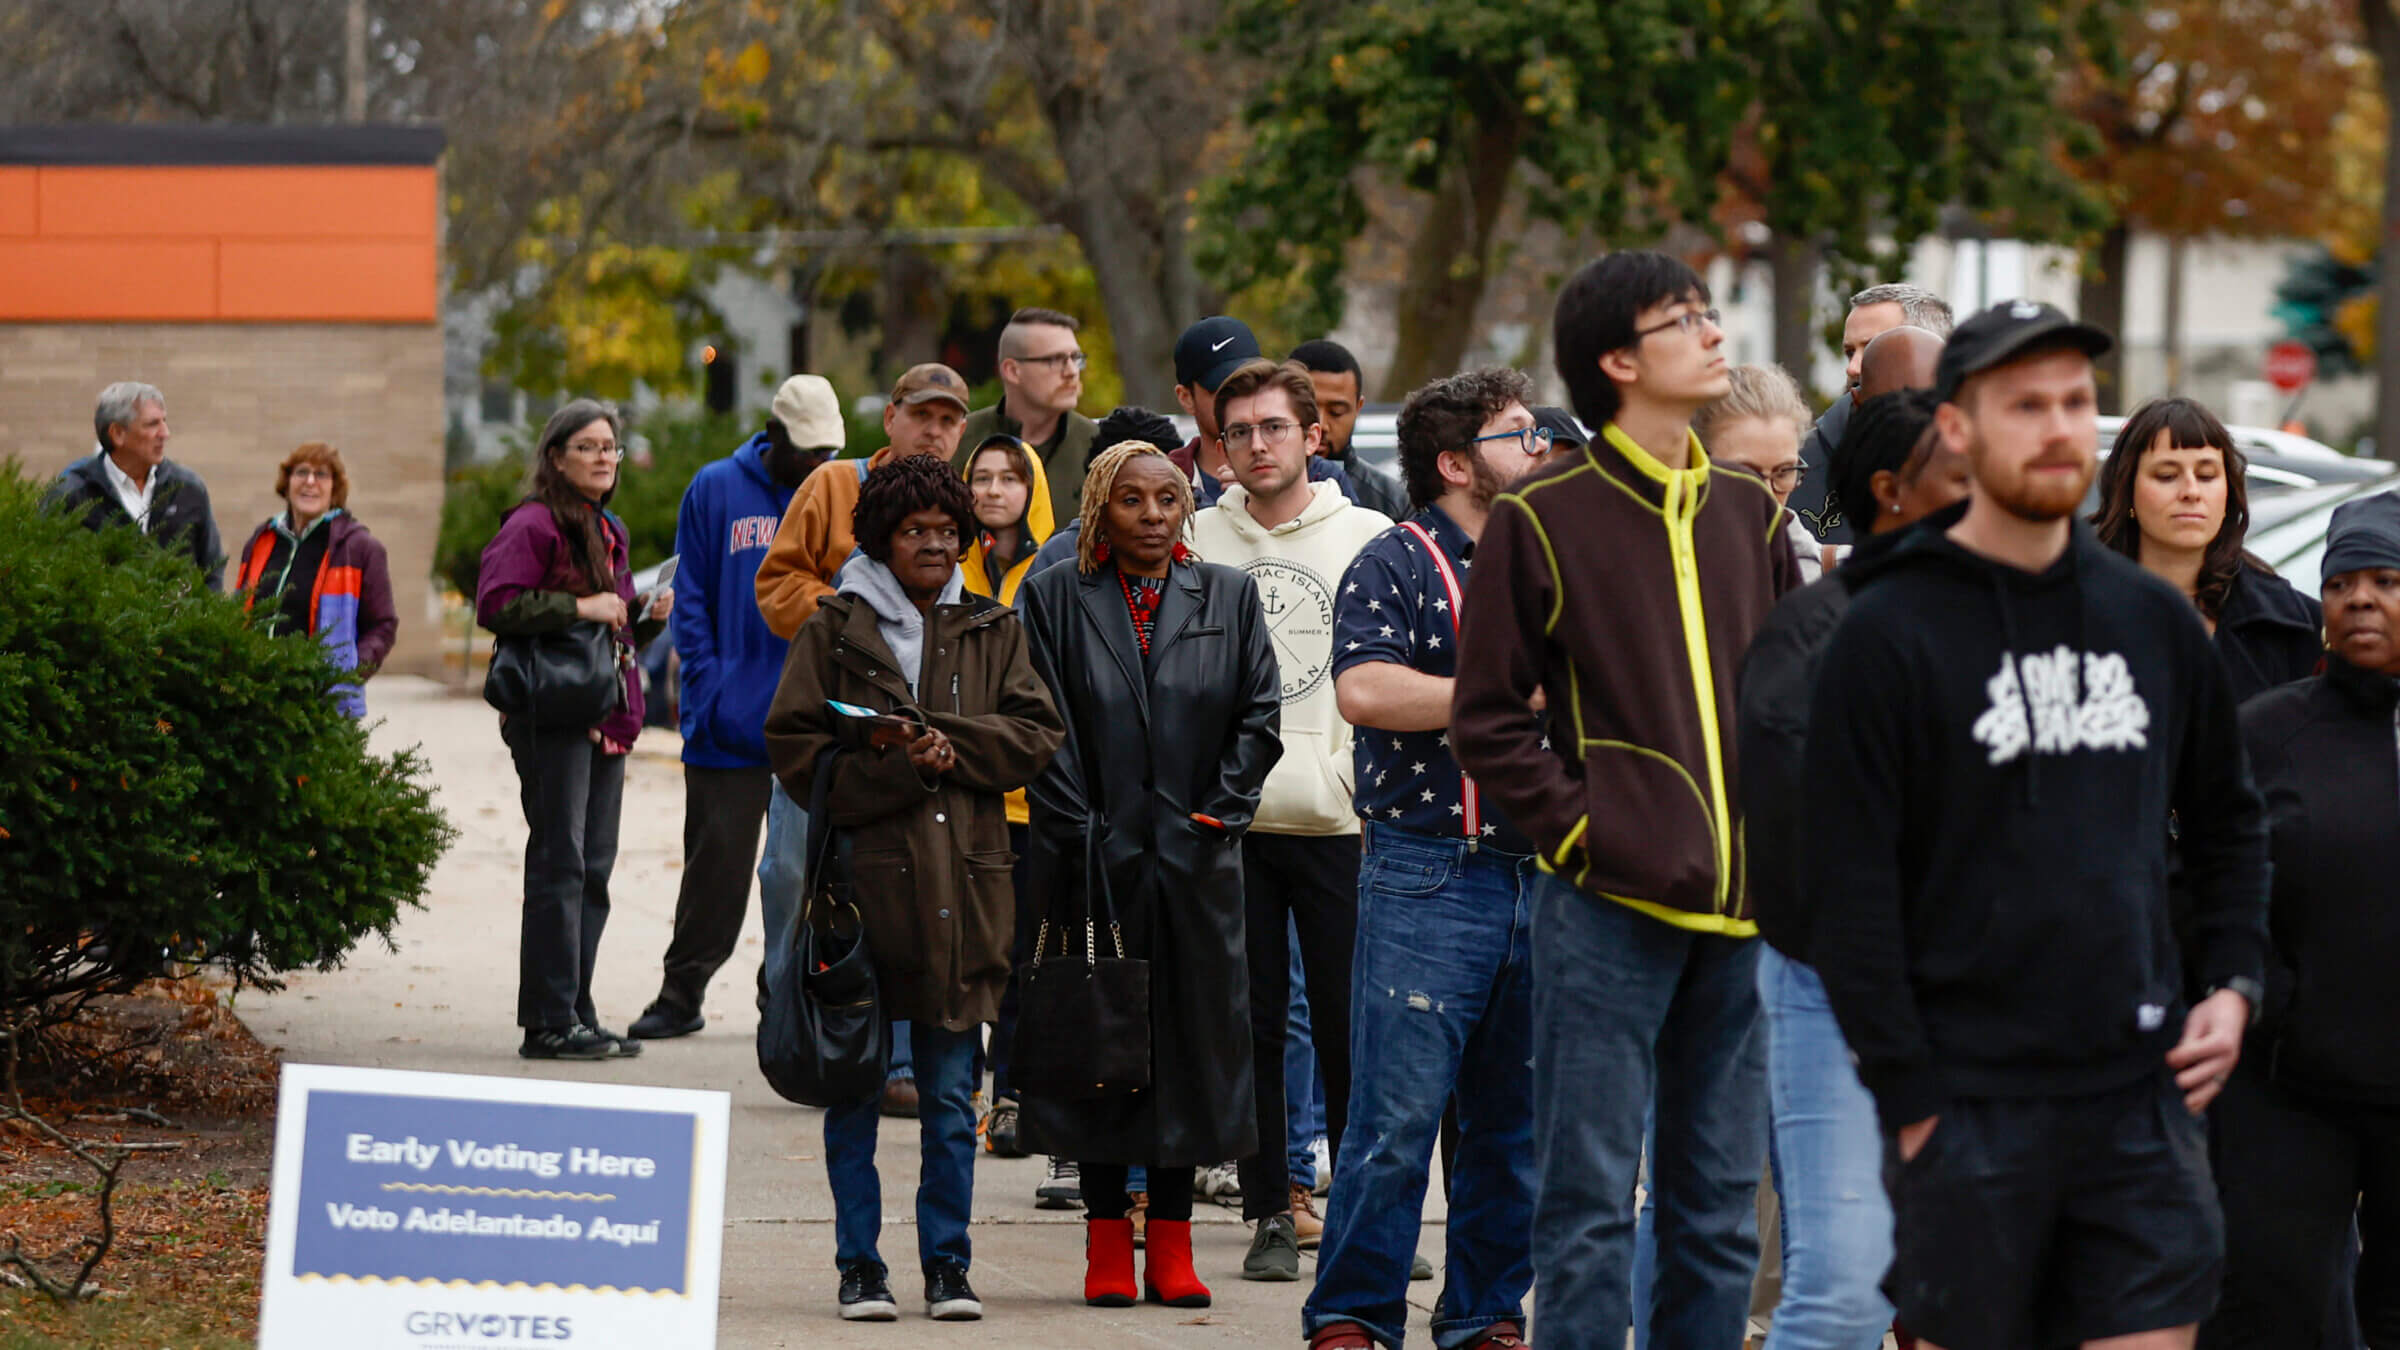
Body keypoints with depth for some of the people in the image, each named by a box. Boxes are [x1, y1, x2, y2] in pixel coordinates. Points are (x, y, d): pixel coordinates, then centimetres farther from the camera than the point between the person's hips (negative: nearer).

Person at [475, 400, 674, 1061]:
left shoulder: (608, 532, 20)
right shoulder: (534, 525, -7)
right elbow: (496, 603, -20)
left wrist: (646, 615, 10)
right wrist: (580, 608, -20)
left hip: (606, 723, 9)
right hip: (551, 717, -9)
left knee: (594, 867, 9)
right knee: (559, 863, -10)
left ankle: (575, 1013, 14)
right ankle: (549, 1022, -9)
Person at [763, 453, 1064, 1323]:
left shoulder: (991, 631, 12)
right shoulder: (835, 631, 4)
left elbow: (1035, 736, 4)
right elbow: (798, 753, -1)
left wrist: (946, 741, -10)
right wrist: (900, 766, -13)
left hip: (960, 886, 2)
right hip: (863, 883, -2)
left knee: (952, 1102, 4)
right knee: (854, 1091, 2)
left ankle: (947, 1265, 12)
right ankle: (859, 1266, 9)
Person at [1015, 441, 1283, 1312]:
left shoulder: (1228, 597, 9)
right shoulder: (1056, 599, 3)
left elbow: (1259, 715, 6)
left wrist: (1218, 814, -4)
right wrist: (1081, 832, -9)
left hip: (1195, 858, 2)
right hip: (1097, 861, -1)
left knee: (1193, 1036, 2)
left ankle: (1172, 1241, 7)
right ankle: (1107, 1241, 6)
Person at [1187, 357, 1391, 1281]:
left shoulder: (1367, 540, 5)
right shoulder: (1196, 543, 8)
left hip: (1339, 817, -1)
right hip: (1228, 820, 1)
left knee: (1349, 1024, -2)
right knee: (1251, 1022, 4)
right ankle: (1269, 1212, 10)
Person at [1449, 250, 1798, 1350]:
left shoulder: (1751, 517, 13)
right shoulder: (1544, 519, -3)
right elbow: (1488, 721, -2)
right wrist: (1584, 832, -11)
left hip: (1741, 915, 5)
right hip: (1609, 909, -5)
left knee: (1721, 1206, 9)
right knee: (1590, 1205, -3)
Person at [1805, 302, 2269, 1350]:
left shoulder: (2156, 621, 11)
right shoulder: (1889, 634, -5)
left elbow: (2228, 822, 24)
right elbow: (1847, 887, -8)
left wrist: (2232, 985, 9)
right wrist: (1908, 1096, -12)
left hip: (2140, 1088, 4)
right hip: (1971, 1100, -4)